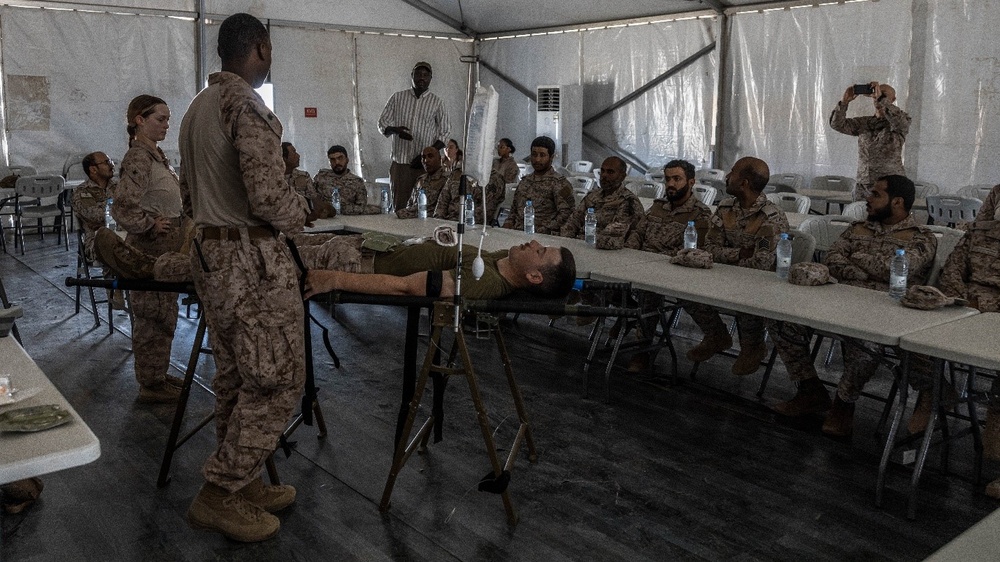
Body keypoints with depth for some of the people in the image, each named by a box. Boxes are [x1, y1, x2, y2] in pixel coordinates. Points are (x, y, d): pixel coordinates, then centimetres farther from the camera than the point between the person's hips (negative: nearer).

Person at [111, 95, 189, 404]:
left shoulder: (156, 154, 12)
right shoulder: (138, 158, -17)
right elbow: (122, 209, -26)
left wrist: (183, 221, 12)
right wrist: (151, 226, -17)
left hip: (166, 249, 9)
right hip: (151, 250, -9)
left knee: (163, 315, 17)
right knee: (153, 317, 1)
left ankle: (158, 374, 30)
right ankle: (151, 385, 12)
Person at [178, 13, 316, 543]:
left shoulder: (197, 107, 14)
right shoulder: (247, 104, -16)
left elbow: (190, 195, 20)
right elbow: (268, 196, -23)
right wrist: (301, 210, -4)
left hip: (209, 252, 10)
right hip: (251, 257, -10)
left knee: (236, 377, 15)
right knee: (278, 378, -1)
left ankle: (242, 484, 25)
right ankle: (219, 493, 5)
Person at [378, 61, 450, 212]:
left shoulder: (437, 103, 5)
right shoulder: (397, 97, 9)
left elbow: (445, 133, 4)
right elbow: (382, 123, 10)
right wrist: (395, 130, -14)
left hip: (426, 164, -1)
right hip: (400, 162, 1)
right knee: (399, 206, -1)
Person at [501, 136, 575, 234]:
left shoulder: (560, 183, -1)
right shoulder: (524, 181, 20)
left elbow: (566, 214, -11)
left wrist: (542, 231, -18)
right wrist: (507, 225, 6)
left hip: (543, 237, -6)